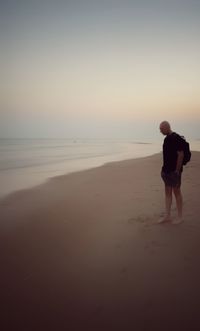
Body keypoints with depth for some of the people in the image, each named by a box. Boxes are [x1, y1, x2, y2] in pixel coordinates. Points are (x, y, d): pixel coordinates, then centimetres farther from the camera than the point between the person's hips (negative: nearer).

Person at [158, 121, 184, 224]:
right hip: (167, 170, 9)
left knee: (176, 192, 2)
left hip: (174, 171, -9)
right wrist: (164, 168, 15)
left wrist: (177, 170, -18)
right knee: (167, 192, 11)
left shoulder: (176, 138, -16)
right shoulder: (167, 138, 12)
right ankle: (167, 216, 19)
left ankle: (180, 216, 15)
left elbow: (181, 155, -18)